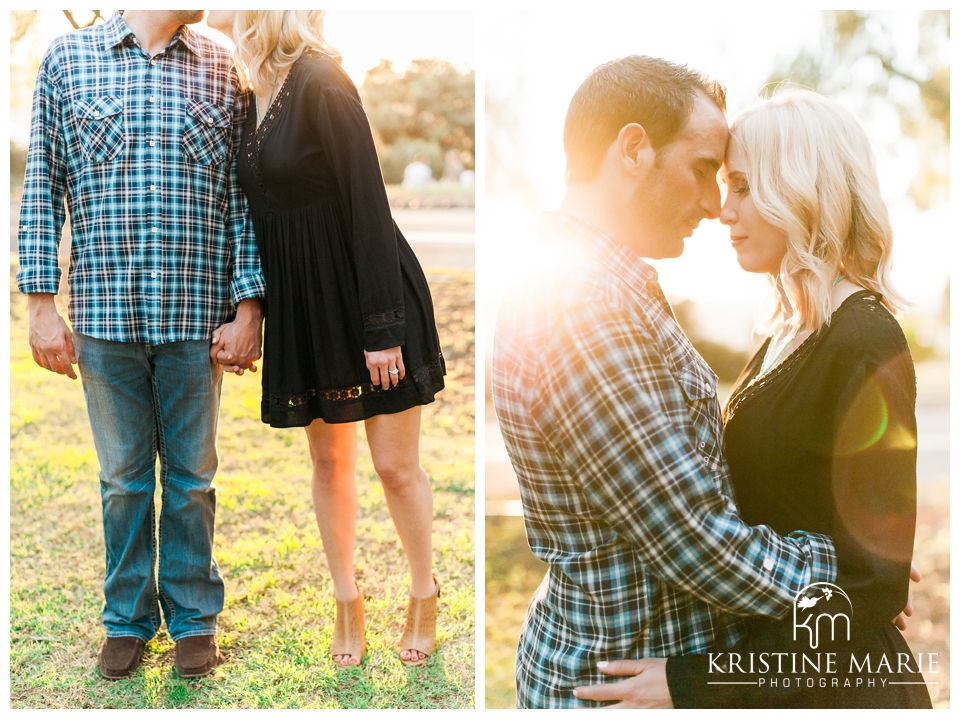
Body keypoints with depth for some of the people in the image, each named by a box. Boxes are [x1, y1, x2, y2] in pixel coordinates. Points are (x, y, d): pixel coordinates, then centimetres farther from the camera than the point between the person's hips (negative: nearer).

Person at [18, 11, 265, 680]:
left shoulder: (222, 67, 6)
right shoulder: (69, 57, 4)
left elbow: (242, 195, 4)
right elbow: (42, 186, 3)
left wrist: (248, 307, -3)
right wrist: (42, 304, -2)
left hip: (196, 315, 0)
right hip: (104, 314, 0)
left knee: (191, 474, 11)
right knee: (123, 476, 12)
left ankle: (194, 616, 27)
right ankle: (129, 617, 29)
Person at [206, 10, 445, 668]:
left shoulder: (321, 81, -17)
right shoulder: (254, 90, 6)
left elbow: (369, 206, -19)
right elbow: (263, 208, 12)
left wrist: (382, 327, -20)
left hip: (368, 296, -7)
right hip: (303, 305, 7)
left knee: (396, 465, 3)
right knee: (329, 460, 14)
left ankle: (425, 599, 24)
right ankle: (348, 606, 29)